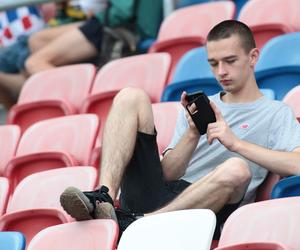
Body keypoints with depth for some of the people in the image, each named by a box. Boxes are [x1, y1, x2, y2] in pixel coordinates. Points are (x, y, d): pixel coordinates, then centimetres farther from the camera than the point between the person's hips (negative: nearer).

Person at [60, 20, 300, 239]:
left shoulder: (276, 114, 11)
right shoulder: (201, 108, 26)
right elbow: (168, 173, 14)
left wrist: (235, 143, -13)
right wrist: (193, 134, -4)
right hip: (156, 192, 5)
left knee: (236, 169, -37)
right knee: (131, 97, -3)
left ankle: (130, 224, -33)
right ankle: (104, 198, -26)